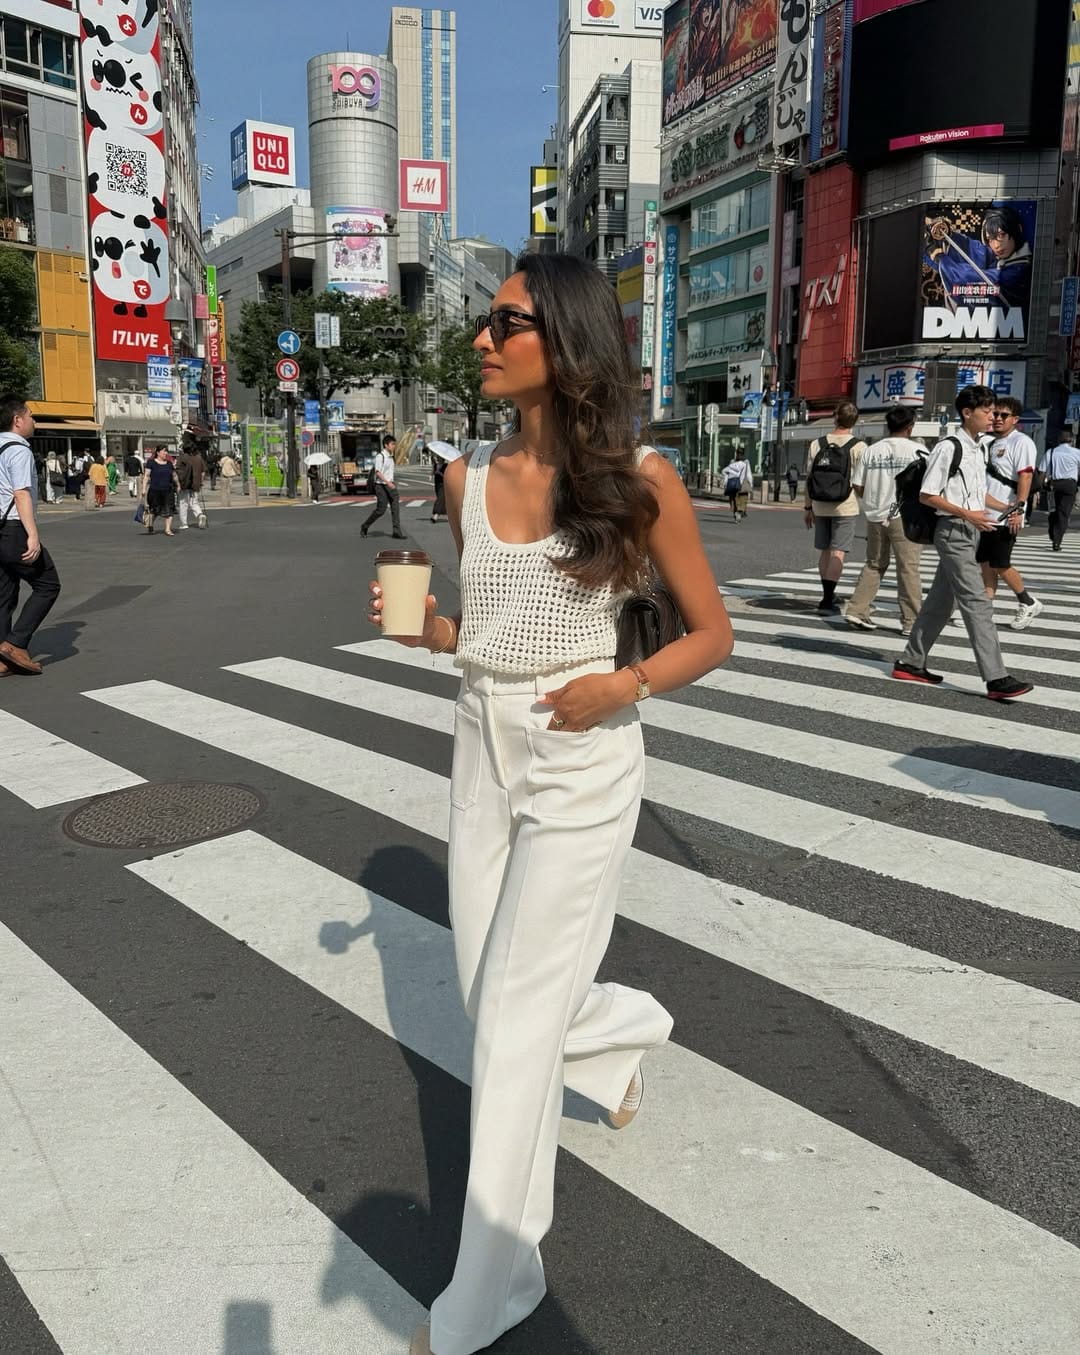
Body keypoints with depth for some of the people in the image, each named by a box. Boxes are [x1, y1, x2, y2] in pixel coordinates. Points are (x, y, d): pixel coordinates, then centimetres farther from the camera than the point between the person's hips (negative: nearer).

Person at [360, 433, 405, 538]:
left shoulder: (391, 457, 13)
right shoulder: (380, 456, -12)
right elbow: (378, 472, -18)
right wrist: (388, 482, -26)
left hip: (390, 485, 8)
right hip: (381, 486, -8)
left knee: (395, 508, -2)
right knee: (381, 509, -4)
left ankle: (397, 531, -2)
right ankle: (365, 526, 15)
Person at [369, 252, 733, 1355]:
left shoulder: (638, 479, -11)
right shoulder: (468, 478, 3)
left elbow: (712, 633, -3)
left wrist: (624, 686, -20)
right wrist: (420, 626, -7)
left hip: (582, 762, -6)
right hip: (482, 751, 6)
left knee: (516, 1018, -1)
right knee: (487, 992, 17)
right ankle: (625, 1027, 51)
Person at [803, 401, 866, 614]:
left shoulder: (817, 444, 2)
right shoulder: (858, 447, -6)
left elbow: (808, 477, 3)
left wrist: (807, 507, 11)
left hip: (820, 507, 3)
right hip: (845, 507, -3)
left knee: (824, 552, 13)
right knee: (838, 553, -3)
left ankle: (828, 596, 23)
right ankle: (827, 600, -9)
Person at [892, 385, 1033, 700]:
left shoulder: (979, 449, 15)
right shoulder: (948, 448, -12)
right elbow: (927, 495, -14)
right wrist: (968, 514, -18)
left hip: (970, 532, 9)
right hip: (953, 531, -9)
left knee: (940, 601, 13)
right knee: (977, 603, -12)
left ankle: (911, 663, 22)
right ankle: (996, 679, -13)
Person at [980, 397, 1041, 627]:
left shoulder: (1021, 442, -7)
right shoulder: (991, 443, 17)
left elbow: (1025, 477, -16)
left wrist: (1018, 508, -24)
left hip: (1006, 517, -8)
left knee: (1000, 565, -5)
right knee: (985, 564, 8)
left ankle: (1028, 603, 13)